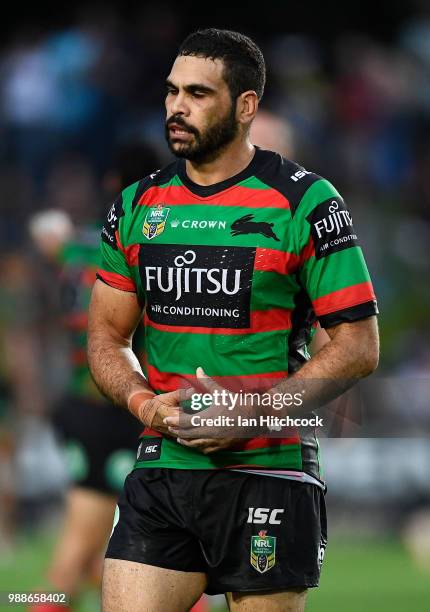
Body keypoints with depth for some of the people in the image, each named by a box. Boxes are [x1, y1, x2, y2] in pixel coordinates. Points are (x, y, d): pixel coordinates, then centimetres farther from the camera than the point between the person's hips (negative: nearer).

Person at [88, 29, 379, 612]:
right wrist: (143, 403, -7)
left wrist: (254, 412, -16)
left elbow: (358, 346, -7)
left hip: (269, 472, -4)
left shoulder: (305, 202, -5)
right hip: (161, 470, 4)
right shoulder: (137, 206, 9)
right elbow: (106, 335, 15)